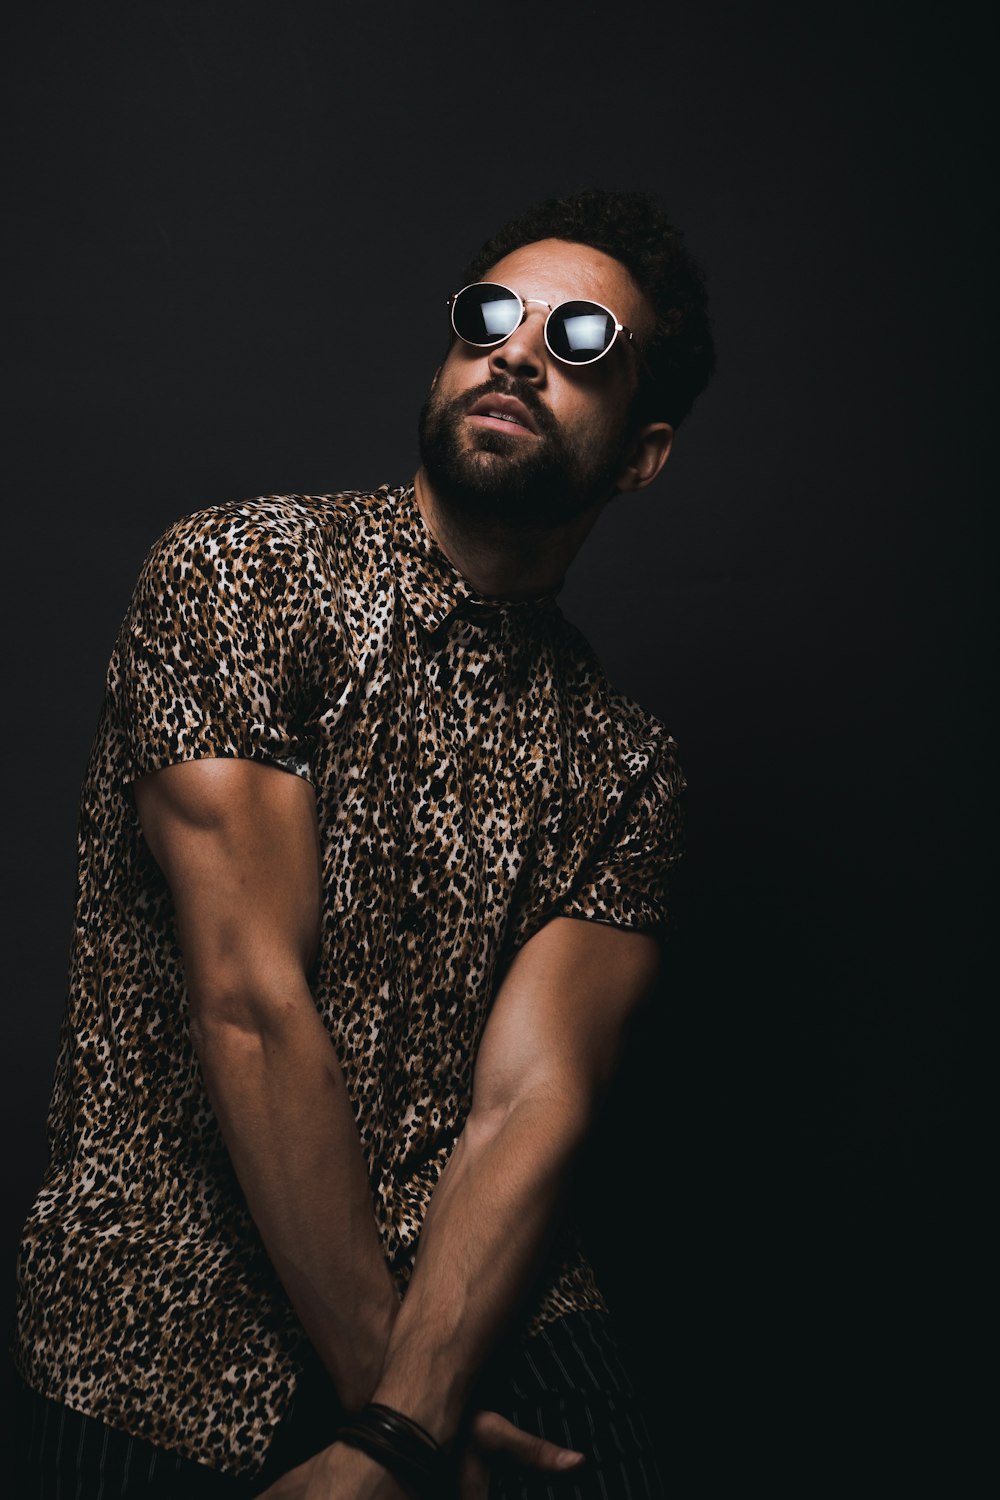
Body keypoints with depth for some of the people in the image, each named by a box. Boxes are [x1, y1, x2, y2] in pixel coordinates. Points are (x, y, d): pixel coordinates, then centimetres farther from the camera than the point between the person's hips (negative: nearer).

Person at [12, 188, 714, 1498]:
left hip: (476, 1302, 2)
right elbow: (252, 1007, -13)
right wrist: (382, 1384, -12)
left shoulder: (624, 769, 3)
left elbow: (531, 1108, -7)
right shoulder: (236, 573, -7)